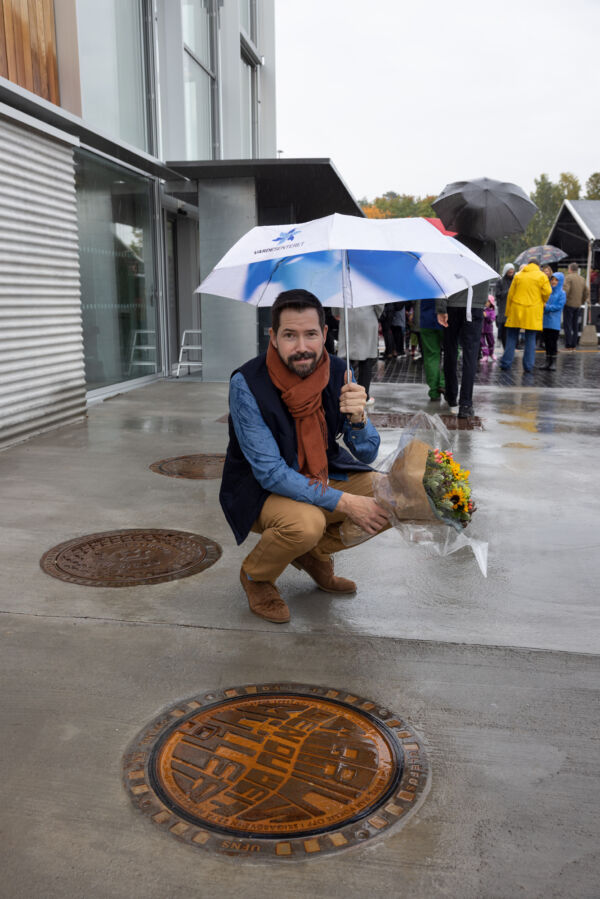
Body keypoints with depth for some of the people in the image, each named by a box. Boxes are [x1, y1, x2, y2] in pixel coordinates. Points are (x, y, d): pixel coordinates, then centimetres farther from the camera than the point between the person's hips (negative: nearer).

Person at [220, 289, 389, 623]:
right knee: (306, 522, -36)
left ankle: (315, 553, 11)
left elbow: (368, 454, -7)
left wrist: (357, 416, -30)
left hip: (322, 478, 6)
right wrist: (344, 502, -29)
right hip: (261, 490, -5)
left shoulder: (338, 372, -10)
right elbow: (270, 473, -25)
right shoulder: (247, 385, -24)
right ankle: (255, 575, -1)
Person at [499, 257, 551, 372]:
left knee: (511, 338, 8)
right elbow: (547, 292, -5)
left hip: (516, 311, 1)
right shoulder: (541, 276, 1)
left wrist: (508, 312, 11)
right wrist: (541, 303, 16)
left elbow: (510, 294, 6)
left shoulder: (518, 275, 7)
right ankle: (528, 366, 4)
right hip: (533, 312, -1)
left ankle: (506, 363, 6)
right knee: (530, 339, 5)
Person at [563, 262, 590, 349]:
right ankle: (573, 346, 13)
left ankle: (568, 346, -9)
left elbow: (565, 291, -20)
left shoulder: (568, 277, -8)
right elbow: (587, 293, 13)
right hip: (578, 306, 7)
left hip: (569, 304, -7)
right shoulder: (582, 279, 13)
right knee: (575, 326, 11)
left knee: (567, 325, -5)